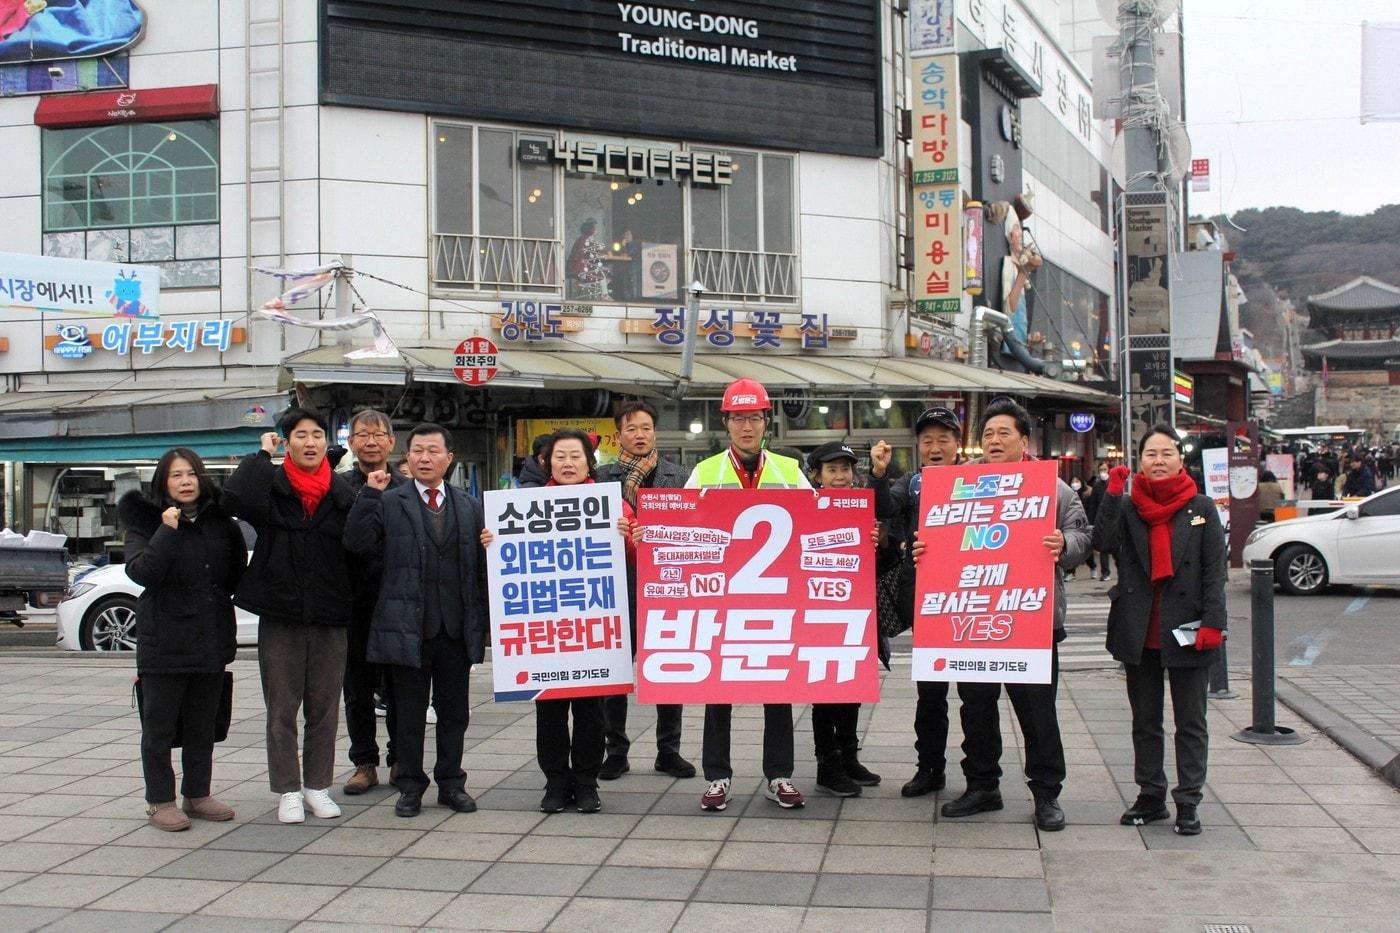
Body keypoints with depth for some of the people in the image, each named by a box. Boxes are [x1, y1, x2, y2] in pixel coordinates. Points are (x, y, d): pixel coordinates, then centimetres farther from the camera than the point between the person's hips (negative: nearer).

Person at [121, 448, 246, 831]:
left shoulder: (220, 522, 8)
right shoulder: (145, 522, -3)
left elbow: (236, 571, 18)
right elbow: (141, 572, -19)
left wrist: (218, 599, 6)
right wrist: (168, 531, -22)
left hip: (211, 641, 4)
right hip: (164, 641, -4)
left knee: (203, 725, 12)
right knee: (159, 726, 3)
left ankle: (197, 795, 24)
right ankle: (160, 801, 12)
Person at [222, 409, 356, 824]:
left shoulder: (342, 492, 5)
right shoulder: (271, 486, -1)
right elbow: (234, 498, -23)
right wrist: (262, 454, -11)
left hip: (329, 618, 2)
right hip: (280, 618, -2)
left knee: (325, 708, 9)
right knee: (282, 709, 5)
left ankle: (318, 786, 21)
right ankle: (288, 790, 16)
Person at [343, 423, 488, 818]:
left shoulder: (470, 507, 11)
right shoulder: (388, 503, 3)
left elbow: (481, 566, 9)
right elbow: (356, 542, -9)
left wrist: (482, 621, 3)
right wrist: (369, 494, -16)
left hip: (457, 628, 2)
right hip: (407, 628, -2)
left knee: (454, 711, 10)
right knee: (409, 713, 7)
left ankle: (451, 783, 22)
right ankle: (410, 785, 19)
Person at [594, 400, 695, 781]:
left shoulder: (678, 477, 8)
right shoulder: (604, 476, 5)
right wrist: (632, 476, -13)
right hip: (618, 587, -1)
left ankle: (669, 750, 18)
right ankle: (616, 751, 16)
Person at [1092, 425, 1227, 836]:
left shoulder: (1201, 508, 1)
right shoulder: (1127, 507, 5)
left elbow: (1215, 571, -2)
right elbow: (1103, 541, -13)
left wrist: (1213, 623, -11)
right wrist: (1112, 493, -16)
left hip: (1185, 631, -2)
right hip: (1139, 632, 2)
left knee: (1190, 723, 4)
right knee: (1145, 721, 11)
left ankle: (1188, 804, 10)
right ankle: (1151, 797, 21)